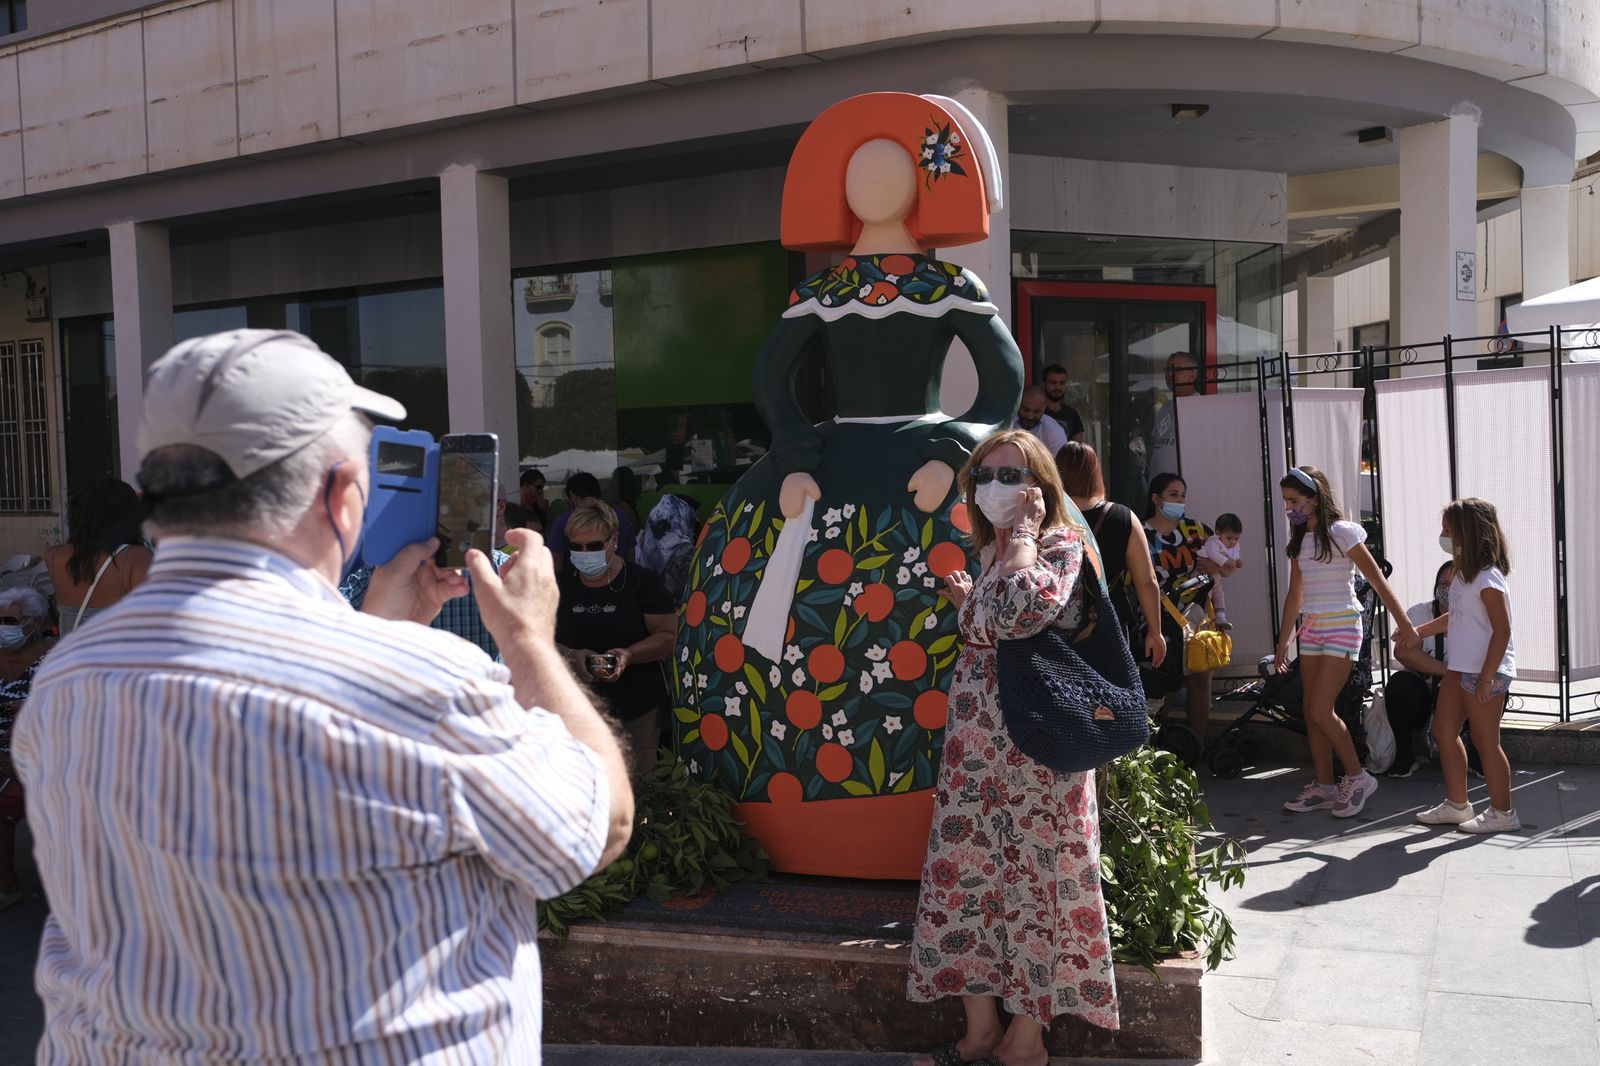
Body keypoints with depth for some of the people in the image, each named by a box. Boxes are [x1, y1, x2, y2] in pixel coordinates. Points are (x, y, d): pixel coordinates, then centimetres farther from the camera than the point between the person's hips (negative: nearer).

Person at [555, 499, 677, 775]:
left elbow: (668, 636, -3)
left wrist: (628, 655, -20)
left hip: (636, 714, -2)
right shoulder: (560, 583, 8)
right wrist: (572, 656, -14)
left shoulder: (643, 581, 0)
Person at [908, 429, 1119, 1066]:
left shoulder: (1063, 544, -8)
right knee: (966, 872, 9)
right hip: (974, 738, 8)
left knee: (1034, 872, 1)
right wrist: (969, 602, 11)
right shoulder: (989, 552, 14)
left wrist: (1021, 532, -17)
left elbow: (1024, 612, -29)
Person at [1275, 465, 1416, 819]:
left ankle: (1358, 777, 5)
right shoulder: (1299, 540, 11)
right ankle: (1324, 786, 14)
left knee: (1321, 710, -12)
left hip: (1341, 627, -7)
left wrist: (1403, 624, -12)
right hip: (1310, 629, 7)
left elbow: (1377, 580, -10)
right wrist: (1283, 644, 16)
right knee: (1311, 712, 5)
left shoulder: (1341, 533, -10)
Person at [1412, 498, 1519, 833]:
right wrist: (1418, 632, 26)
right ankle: (1457, 805, 23)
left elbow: (1502, 631, -20)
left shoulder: (1487, 579, -19)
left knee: (1485, 739, 0)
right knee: (1443, 730, 13)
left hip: (1486, 671, -10)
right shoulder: (1463, 573, 10)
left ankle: (1502, 813, 13)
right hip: (1461, 667, 10)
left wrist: (1486, 677, -22)